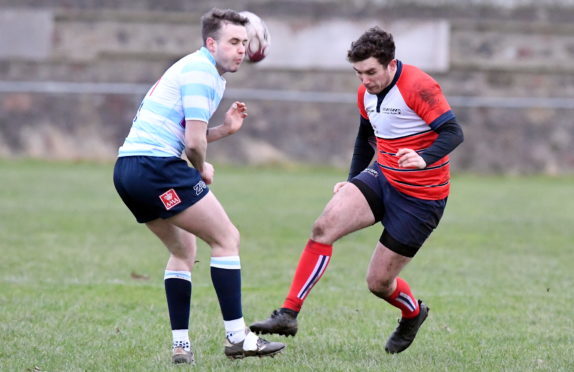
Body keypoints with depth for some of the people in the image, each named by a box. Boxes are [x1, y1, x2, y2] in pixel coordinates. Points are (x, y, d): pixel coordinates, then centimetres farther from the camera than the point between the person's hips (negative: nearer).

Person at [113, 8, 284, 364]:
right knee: (227, 239, -3)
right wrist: (204, 170, 3)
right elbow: (193, 142, -17)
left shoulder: (198, 69, 23)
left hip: (127, 169, 11)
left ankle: (181, 344, 14)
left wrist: (225, 129, 10)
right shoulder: (201, 73, -10)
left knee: (184, 249, 20)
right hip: (157, 165, -11)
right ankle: (237, 337, -3)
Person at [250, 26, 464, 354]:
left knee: (379, 282, -2)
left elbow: (453, 132, -27)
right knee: (325, 226, -20)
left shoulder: (418, 87, -20)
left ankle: (413, 314, 34)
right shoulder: (366, 93, 5)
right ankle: (288, 315, -19)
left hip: (421, 197, -7)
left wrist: (425, 158, -45)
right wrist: (353, 182, 17)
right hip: (381, 178, 7)